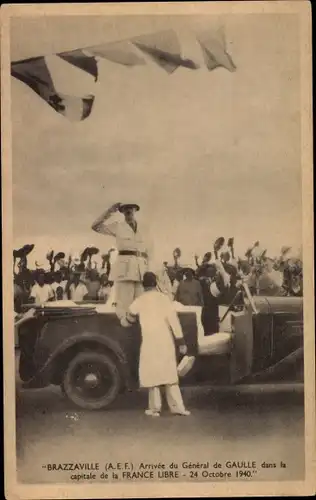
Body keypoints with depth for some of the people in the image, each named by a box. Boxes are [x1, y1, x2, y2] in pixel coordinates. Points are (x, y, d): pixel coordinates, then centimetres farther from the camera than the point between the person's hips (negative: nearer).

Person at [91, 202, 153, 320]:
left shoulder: (143, 230, 15)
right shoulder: (117, 226, 8)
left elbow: (149, 251, 18)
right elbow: (95, 226, 0)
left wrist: (148, 269, 11)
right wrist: (110, 211, -3)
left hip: (141, 268, 3)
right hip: (124, 266, -3)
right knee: (124, 302, -10)